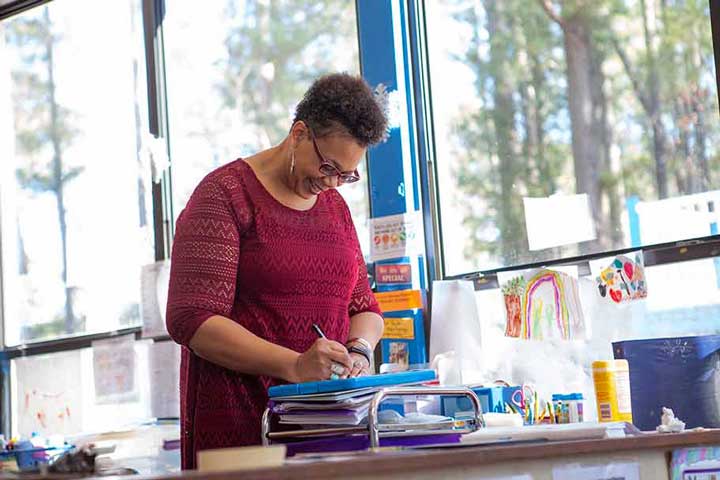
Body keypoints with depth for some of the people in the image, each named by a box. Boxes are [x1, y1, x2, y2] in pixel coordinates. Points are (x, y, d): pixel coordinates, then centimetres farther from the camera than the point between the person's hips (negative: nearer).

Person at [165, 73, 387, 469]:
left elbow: (363, 305, 19)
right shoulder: (226, 194, -7)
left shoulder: (335, 206, 16)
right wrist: (293, 365, -26)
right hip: (239, 421, -6)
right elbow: (191, 320, -16)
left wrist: (358, 351, -5)